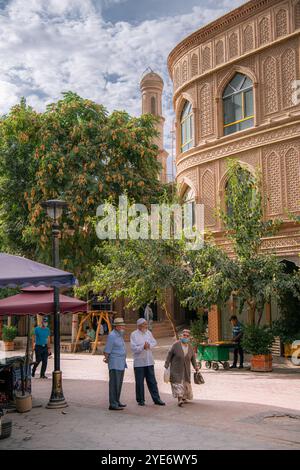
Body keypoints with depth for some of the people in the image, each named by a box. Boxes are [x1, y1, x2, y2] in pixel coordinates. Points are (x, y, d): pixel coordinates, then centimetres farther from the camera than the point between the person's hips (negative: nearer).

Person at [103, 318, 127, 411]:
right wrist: (106, 359, -2)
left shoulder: (120, 335, 15)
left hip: (121, 364, 9)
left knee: (119, 383, 14)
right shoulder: (112, 336, -15)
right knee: (114, 384, -7)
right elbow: (107, 350, -13)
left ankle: (117, 402, 23)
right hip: (115, 364, -9)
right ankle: (113, 404, -4)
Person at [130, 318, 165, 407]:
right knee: (139, 382, 4)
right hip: (139, 362, -4)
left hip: (149, 361, 5)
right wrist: (143, 347, -23)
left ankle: (156, 399, 13)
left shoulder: (148, 333, 9)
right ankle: (140, 400, 15)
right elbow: (133, 348, -14)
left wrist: (149, 345, -11)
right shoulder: (134, 334, -7)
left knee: (152, 381, 8)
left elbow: (154, 342, 8)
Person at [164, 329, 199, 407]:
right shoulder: (176, 345, -11)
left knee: (186, 383, 12)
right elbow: (170, 355, -7)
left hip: (186, 370, 4)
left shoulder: (190, 347, 1)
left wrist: (196, 366, -1)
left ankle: (184, 398, 30)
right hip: (176, 369, -4)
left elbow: (193, 358, 9)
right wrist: (166, 365, -9)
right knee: (178, 382, -12)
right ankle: (179, 399, -15)